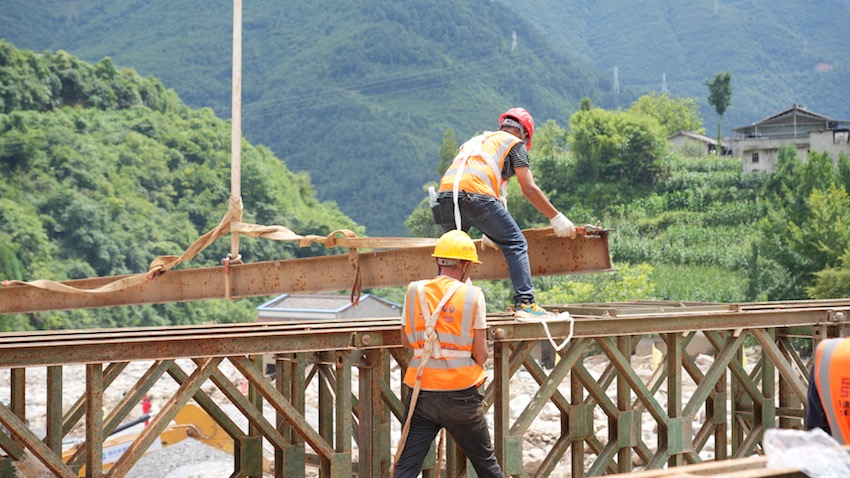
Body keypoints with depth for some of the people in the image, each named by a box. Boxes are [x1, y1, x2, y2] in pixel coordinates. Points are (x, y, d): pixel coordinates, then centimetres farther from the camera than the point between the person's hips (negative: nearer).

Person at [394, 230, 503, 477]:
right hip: (461, 394, -2)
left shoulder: (415, 291, 3)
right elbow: (480, 353, -4)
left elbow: (406, 340, 12)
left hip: (420, 391, 2)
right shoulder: (472, 295, -5)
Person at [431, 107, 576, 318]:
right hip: (477, 195, -6)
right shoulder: (516, 144, 20)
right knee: (515, 244, 4)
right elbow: (529, 189, 9)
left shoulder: (475, 141, 38)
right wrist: (556, 218, 18)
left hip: (446, 195, 6)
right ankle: (525, 302, -7)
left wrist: (487, 232, 45)